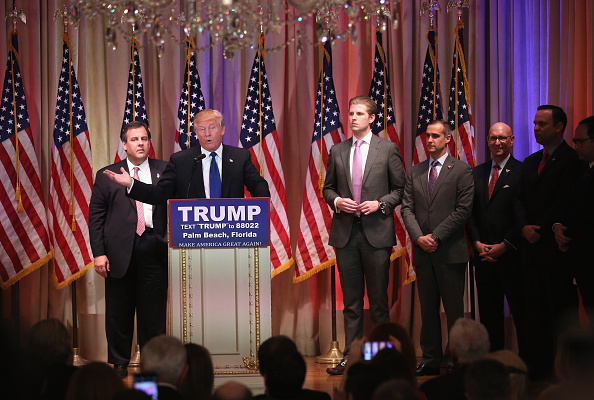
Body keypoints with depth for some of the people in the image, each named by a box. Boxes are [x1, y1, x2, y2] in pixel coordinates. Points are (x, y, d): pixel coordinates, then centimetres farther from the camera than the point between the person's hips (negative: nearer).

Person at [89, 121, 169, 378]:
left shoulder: (165, 171, 9)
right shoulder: (107, 175, 7)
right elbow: (95, 216, 4)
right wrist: (99, 253, -4)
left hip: (154, 249, 0)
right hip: (120, 250, 0)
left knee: (153, 310, 2)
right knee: (119, 311, 5)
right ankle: (119, 363, 17)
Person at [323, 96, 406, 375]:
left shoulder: (387, 149, 2)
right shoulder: (337, 151, 10)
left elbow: (400, 188, 4)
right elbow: (328, 188, 17)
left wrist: (379, 204, -11)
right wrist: (336, 201, -3)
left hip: (376, 233, -3)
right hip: (345, 233, 3)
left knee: (378, 299, 1)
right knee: (351, 300, 7)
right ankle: (350, 357, 10)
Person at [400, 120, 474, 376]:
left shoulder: (462, 170, 0)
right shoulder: (415, 172, 14)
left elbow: (463, 210, -7)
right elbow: (407, 208, 9)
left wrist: (436, 237, -12)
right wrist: (419, 237, -7)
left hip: (451, 252, -4)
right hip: (423, 252, 4)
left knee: (454, 310, -1)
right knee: (428, 309, 7)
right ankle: (431, 360, 12)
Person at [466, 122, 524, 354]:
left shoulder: (522, 172, -4)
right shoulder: (477, 173, 14)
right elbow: (470, 212, 13)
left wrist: (504, 246, -12)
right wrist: (477, 243, -1)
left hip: (512, 254, -5)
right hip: (483, 254, 5)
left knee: (519, 310, -1)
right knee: (488, 312, 8)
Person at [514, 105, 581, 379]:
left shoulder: (571, 159, -7)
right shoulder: (530, 162, 19)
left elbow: (564, 202, -14)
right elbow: (520, 201, 14)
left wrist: (540, 230, -11)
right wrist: (525, 227, -4)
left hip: (555, 246, -7)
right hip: (531, 245, 7)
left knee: (561, 309, -3)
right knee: (534, 308, 8)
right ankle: (535, 364, 12)